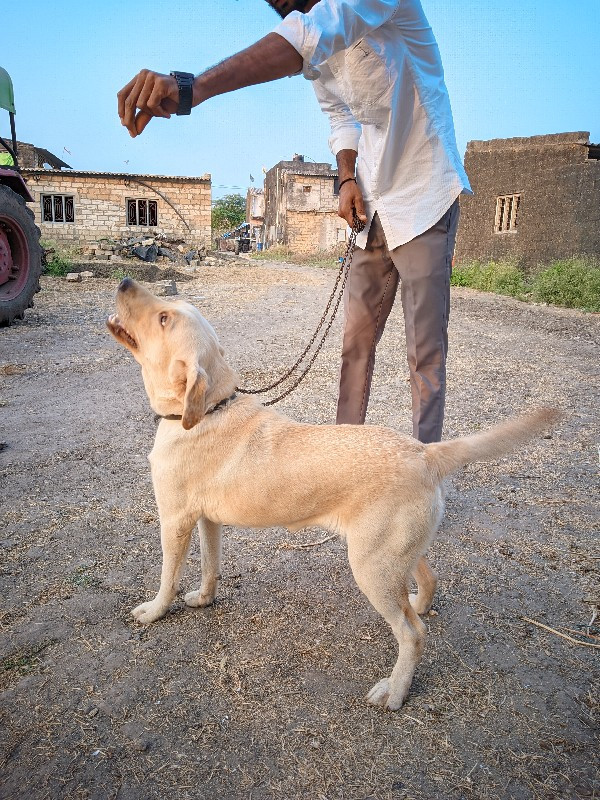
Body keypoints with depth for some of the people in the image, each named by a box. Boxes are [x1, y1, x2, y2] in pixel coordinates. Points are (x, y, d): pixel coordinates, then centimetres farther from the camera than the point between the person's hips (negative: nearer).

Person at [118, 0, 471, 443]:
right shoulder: (319, 58, 9)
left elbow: (310, 36, -35)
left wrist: (194, 88, -46)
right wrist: (348, 178, -1)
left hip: (424, 199, -7)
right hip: (374, 207, 7)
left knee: (425, 351, -6)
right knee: (356, 341, 8)